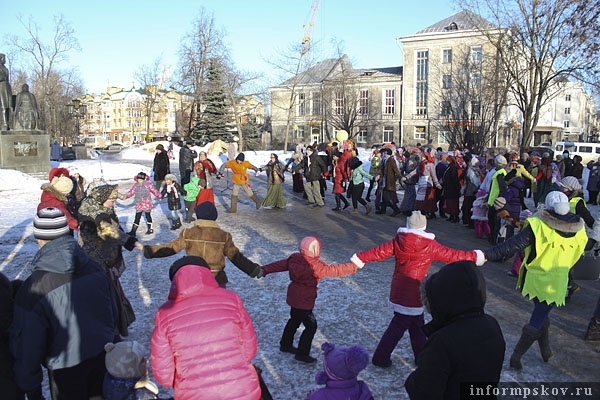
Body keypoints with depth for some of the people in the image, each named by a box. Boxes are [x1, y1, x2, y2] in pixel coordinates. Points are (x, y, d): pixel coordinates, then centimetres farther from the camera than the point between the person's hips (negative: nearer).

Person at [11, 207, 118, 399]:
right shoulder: (94, 268, -12)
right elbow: (113, 313, 1)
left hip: (67, 370, -3)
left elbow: (27, 345, -17)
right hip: (103, 355, 3)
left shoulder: (32, 289, -26)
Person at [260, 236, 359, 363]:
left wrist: (265, 270, 8)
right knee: (311, 326, 6)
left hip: (294, 296, 9)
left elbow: (280, 264, 1)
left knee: (295, 320, 26)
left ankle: (285, 345, 42)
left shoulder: (295, 258, -4)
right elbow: (334, 270, -21)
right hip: (304, 301, -9)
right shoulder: (315, 266, -25)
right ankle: (302, 354, 16)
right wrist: (353, 267, -11)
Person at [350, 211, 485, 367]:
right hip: (411, 294, -5)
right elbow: (451, 255, -2)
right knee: (398, 326, 5)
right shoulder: (430, 246, -11)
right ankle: (380, 358, 12)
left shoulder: (398, 240, -2)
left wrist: (359, 258, 1)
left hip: (398, 289, 6)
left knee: (416, 323, 20)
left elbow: (380, 251, -5)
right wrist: (476, 256, 10)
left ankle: (421, 355, 33)